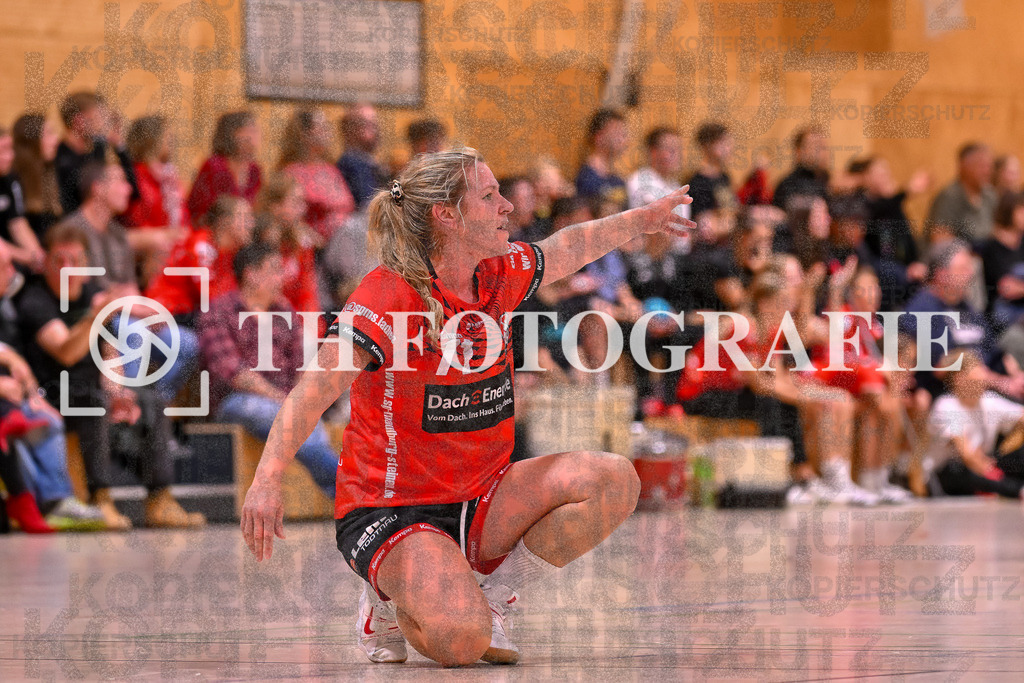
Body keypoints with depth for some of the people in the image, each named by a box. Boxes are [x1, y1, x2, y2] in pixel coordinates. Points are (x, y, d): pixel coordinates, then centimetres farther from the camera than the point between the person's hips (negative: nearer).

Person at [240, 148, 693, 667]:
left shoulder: (498, 274, 1)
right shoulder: (387, 297, -21)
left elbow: (567, 249, 24)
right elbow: (313, 391, -30)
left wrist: (641, 220, 36)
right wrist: (268, 479, -43)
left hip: (478, 503, 7)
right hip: (390, 509, -7)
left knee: (614, 481, -13)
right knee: (460, 643, -32)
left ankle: (488, 598, 2)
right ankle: (390, 603, 5)